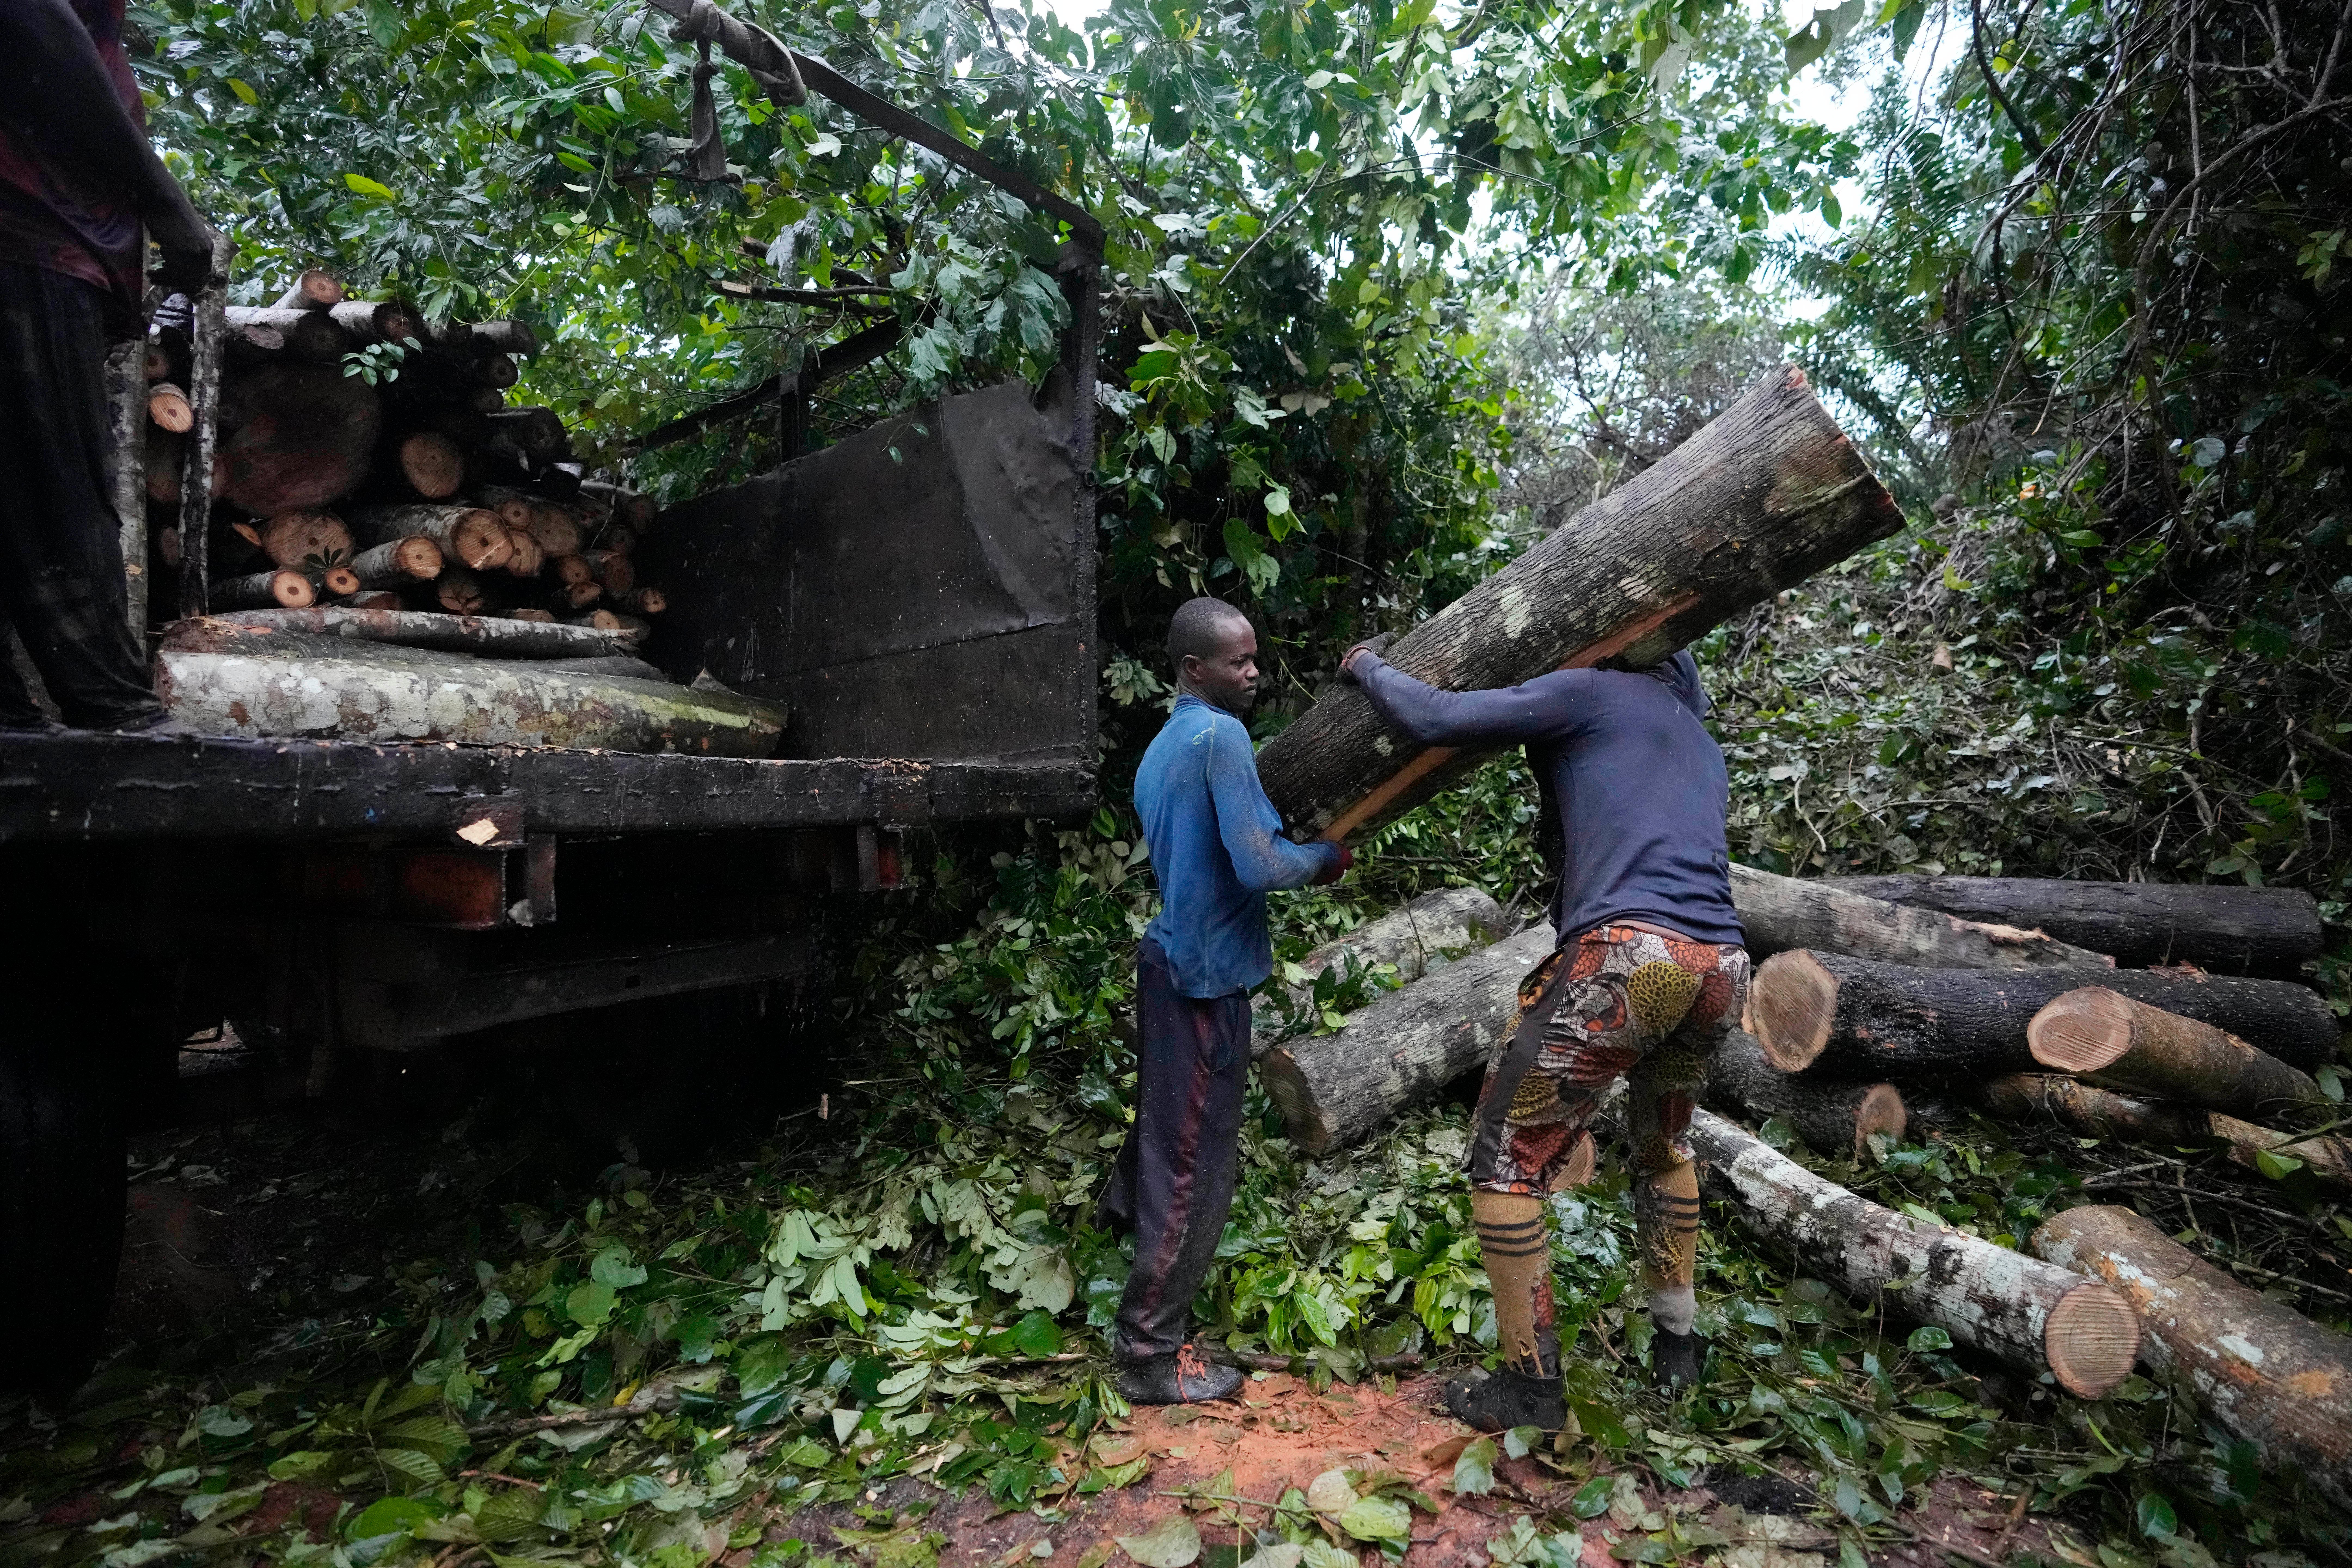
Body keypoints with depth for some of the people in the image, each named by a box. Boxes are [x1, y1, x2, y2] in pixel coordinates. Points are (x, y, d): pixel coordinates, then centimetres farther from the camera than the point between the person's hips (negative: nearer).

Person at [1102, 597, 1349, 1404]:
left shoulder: (1162, 747, 10)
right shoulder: (1221, 738, -19)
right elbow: (1258, 866, -24)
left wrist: (1296, 849, 12)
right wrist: (1326, 856, -6)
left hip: (1170, 956, 9)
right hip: (1206, 974, -9)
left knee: (1166, 1123, 28)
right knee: (1198, 1164, 0)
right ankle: (1151, 1357, 9)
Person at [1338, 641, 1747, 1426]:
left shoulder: (1591, 691, 8)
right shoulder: (1703, 745, 30)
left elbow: (1434, 719, 1)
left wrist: (1368, 667, 18)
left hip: (1626, 956, -8)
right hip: (1723, 970, 8)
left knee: (1506, 1160, 8)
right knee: (1663, 1143, 33)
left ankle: (1532, 1385, 14)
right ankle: (1677, 1345, 42)